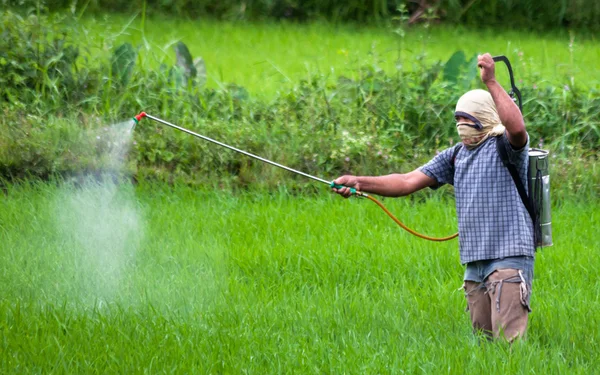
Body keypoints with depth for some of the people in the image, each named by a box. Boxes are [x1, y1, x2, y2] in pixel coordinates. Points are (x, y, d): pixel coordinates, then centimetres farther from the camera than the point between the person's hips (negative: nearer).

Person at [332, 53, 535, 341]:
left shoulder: (504, 147, -3)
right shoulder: (456, 156, 17)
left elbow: (517, 127, -28)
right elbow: (408, 182, 10)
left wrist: (491, 83, -27)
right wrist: (360, 183, -2)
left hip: (510, 256, -7)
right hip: (474, 263, 7)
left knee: (509, 340, -17)